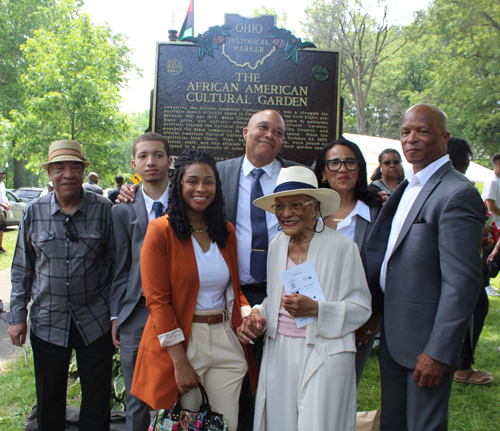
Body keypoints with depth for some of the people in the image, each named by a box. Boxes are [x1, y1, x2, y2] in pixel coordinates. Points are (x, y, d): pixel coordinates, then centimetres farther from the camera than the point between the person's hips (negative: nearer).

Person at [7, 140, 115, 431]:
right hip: (47, 322, 2)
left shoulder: (103, 209, -5)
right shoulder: (34, 213, 0)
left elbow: (116, 263, 0)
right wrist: (18, 316, 5)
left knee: (97, 405, 10)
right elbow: (22, 269, 8)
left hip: (95, 322, -1)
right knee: (49, 404, 16)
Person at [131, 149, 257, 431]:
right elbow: (157, 300, -11)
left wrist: (247, 313, -6)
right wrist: (180, 362, -14)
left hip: (225, 341, 5)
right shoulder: (161, 231, -7)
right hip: (181, 342, -4)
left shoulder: (227, 232, 9)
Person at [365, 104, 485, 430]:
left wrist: (439, 352, -22)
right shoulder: (408, 187, 13)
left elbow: (463, 283, -22)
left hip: (428, 341, -8)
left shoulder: (457, 194, -17)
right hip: (393, 336, 8)